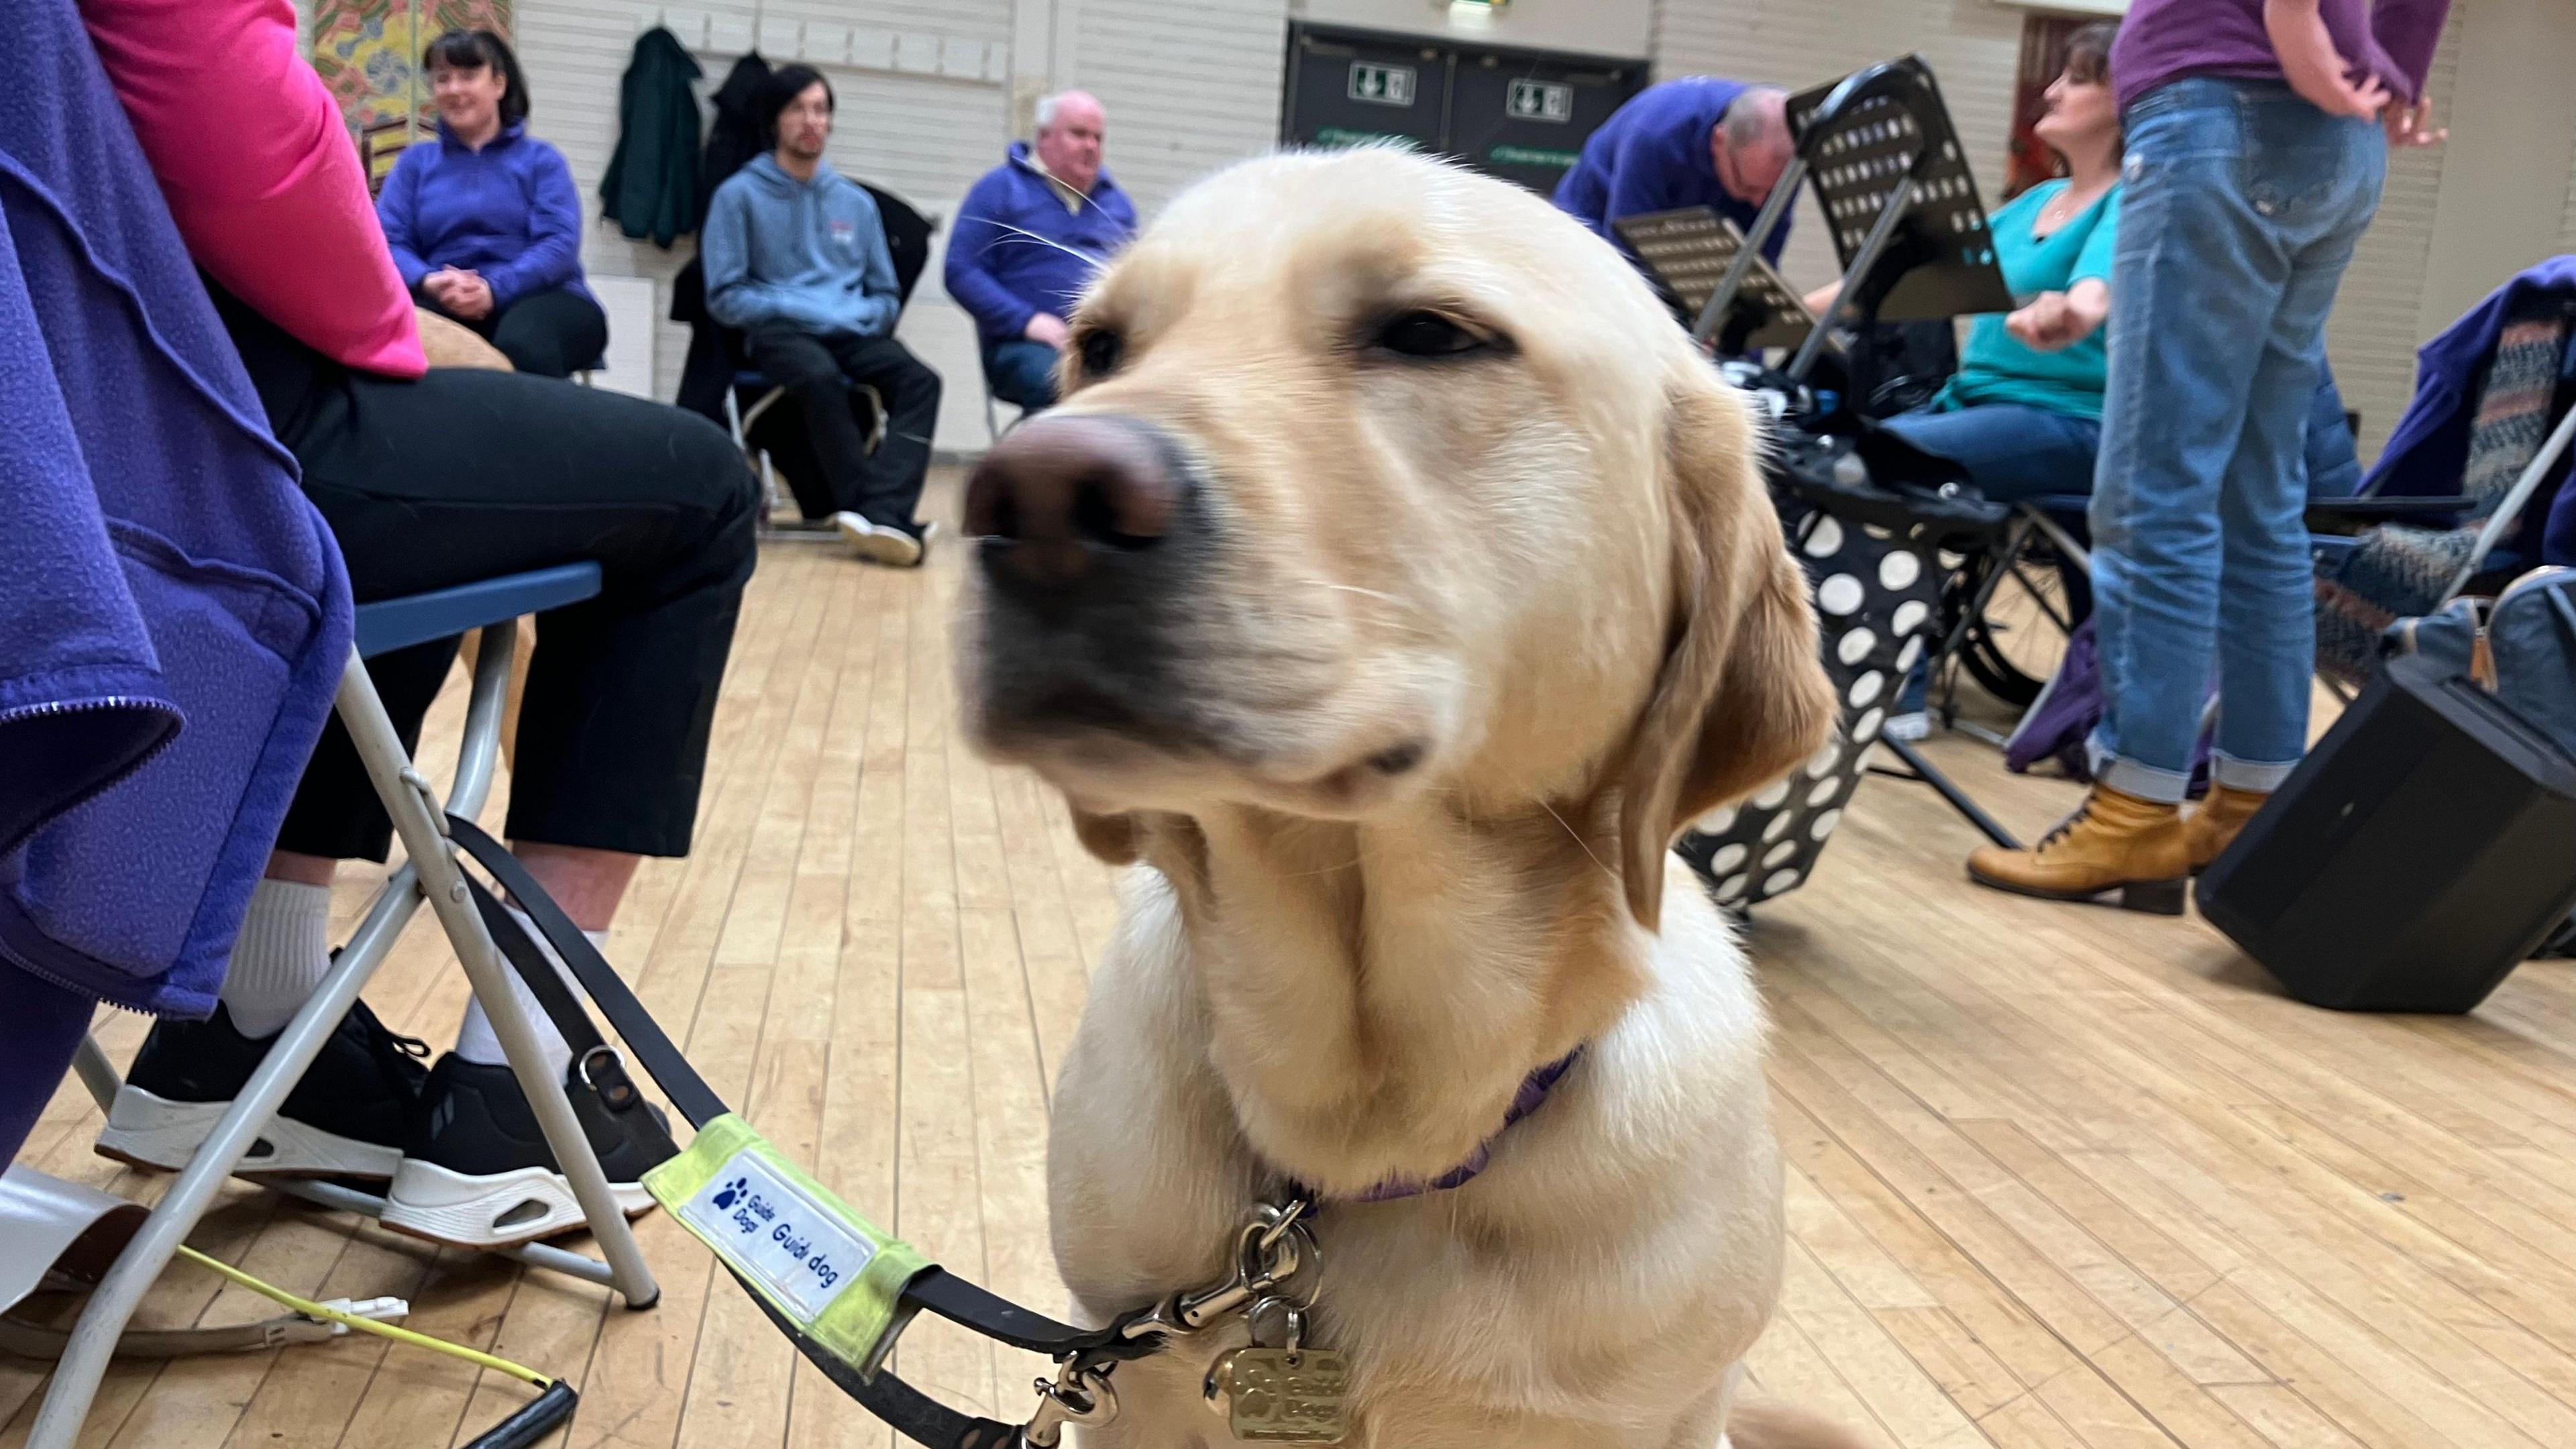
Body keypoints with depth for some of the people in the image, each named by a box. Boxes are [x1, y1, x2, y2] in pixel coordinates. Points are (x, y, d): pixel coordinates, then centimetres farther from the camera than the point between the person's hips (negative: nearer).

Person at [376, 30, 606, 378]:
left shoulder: (541, 159, 14)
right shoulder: (415, 162, 21)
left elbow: (560, 243, -2)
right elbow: (388, 241, 8)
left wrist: (494, 289, -20)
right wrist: (429, 282, -17)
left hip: (539, 295, -1)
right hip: (443, 302, 2)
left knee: (521, 346, -40)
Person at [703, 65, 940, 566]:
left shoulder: (857, 202, 17)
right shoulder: (740, 194, 5)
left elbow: (886, 295, 19)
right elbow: (725, 297, 0)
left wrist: (860, 315, -4)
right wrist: (797, 309, -12)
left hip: (853, 331, 4)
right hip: (778, 331, -3)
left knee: (919, 380, -28)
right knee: (821, 377, -39)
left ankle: (881, 514, -45)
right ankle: (874, 516, -37)